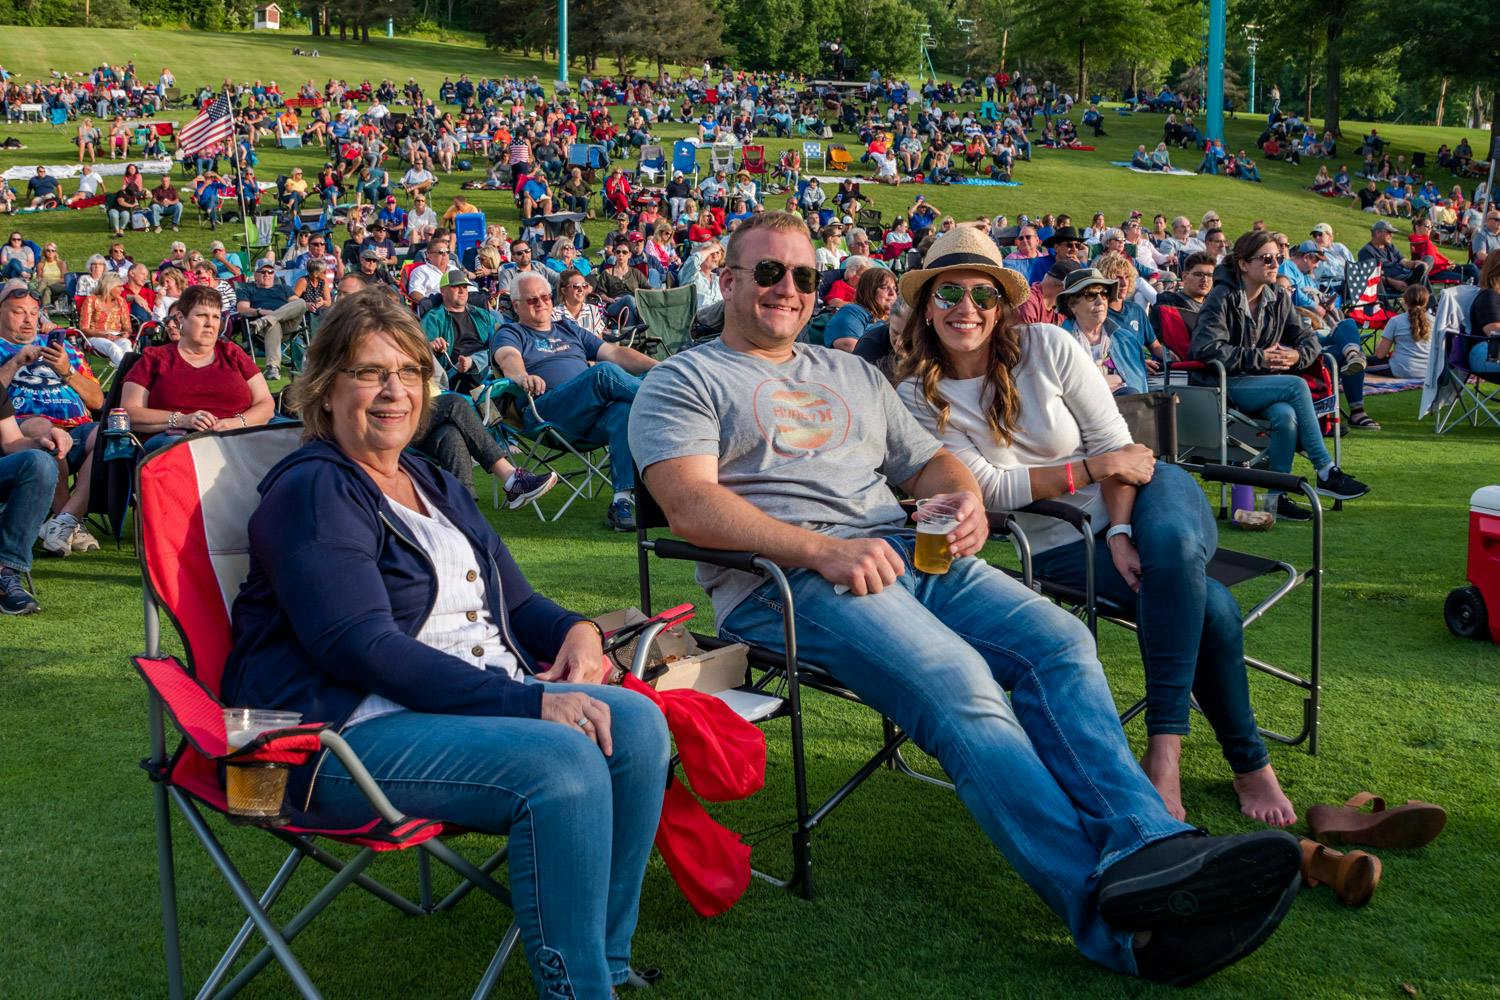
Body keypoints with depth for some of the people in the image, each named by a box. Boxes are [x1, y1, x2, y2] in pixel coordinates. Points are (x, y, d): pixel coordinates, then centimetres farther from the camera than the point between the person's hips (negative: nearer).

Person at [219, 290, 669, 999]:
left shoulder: (438, 487, 20)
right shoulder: (310, 492, -7)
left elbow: (514, 605, 23)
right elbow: (363, 648, -19)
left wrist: (575, 631, -3)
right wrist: (525, 701, -24)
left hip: (481, 696, 8)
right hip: (353, 729, -8)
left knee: (637, 724, -14)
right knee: (563, 762, -29)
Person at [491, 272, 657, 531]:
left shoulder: (569, 329, 32)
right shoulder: (511, 333, 18)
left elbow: (614, 353, 23)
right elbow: (509, 358, -7)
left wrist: (658, 366, 9)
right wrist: (522, 377, -32)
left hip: (593, 417, 4)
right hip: (547, 409, -4)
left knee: (624, 411, -33)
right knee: (606, 372, -30)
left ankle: (622, 501, -41)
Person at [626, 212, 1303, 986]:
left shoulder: (852, 376, 30)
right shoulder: (685, 382, 9)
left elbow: (928, 460, 29)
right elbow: (692, 506, -8)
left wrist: (964, 494, 2)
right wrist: (822, 549, -20)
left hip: (911, 556, 7)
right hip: (784, 581, -7)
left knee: (1058, 639, -20)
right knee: (958, 685, -31)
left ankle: (1145, 846, -31)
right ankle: (1106, 906, -37)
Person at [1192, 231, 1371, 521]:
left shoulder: (1279, 297, 11)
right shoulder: (1223, 297, -9)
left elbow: (1309, 338, 13)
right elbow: (1205, 347, -21)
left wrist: (1298, 355, -13)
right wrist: (1259, 358, -21)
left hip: (1264, 384, 6)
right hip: (1225, 386, -6)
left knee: (1286, 416, -31)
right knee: (1297, 386, -28)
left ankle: (1278, 497, -24)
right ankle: (1326, 472, -22)